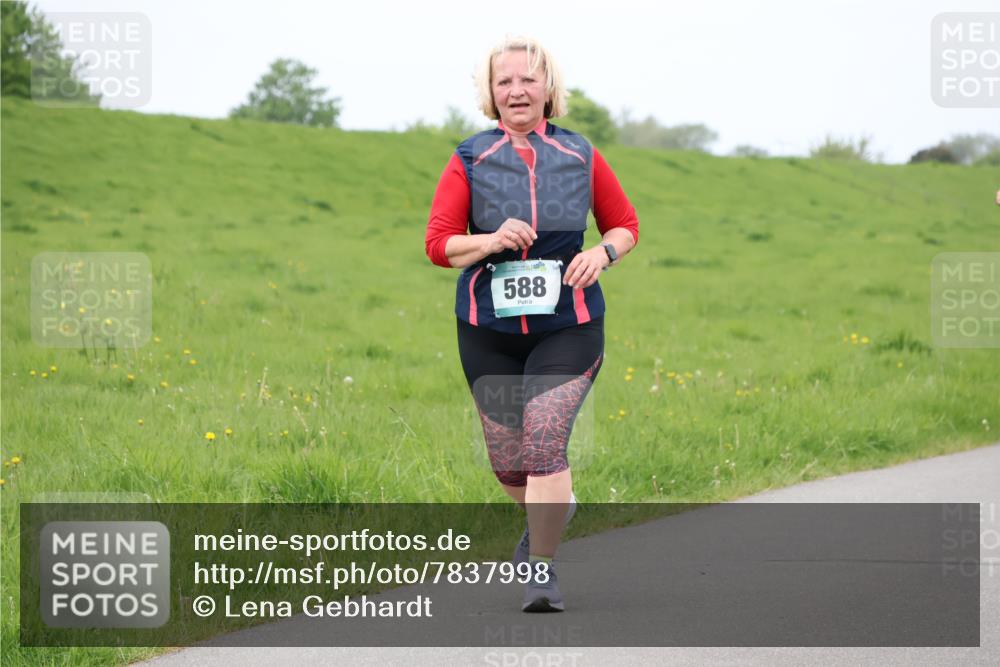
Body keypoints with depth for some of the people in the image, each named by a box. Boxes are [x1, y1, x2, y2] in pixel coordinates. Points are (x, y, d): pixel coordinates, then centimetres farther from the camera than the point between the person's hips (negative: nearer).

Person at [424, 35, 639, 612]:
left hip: (567, 327, -1)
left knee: (545, 436, -19)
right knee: (508, 460, 8)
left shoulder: (580, 156, 4)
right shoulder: (470, 161, 2)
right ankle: (555, 508, 43)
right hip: (489, 330, 2)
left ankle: (543, 570, -9)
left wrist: (603, 253, -7)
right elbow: (438, 244, -2)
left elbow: (625, 224, 15)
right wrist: (491, 241, -20)